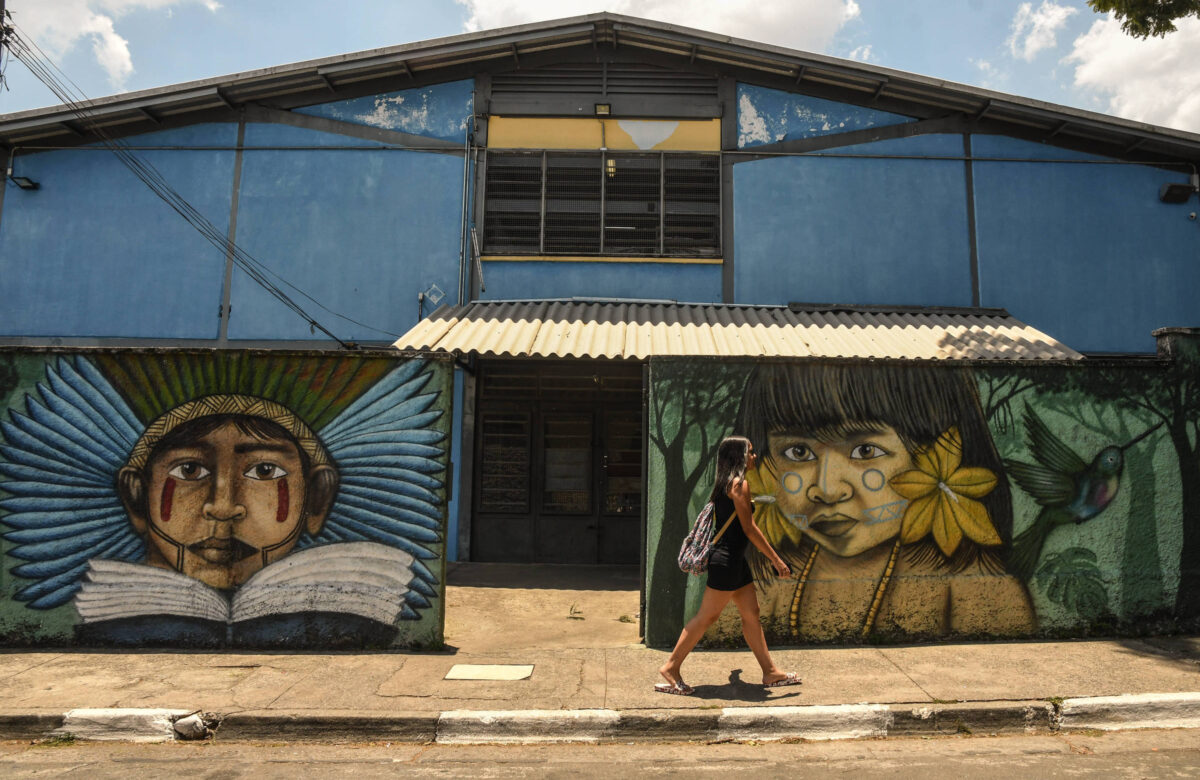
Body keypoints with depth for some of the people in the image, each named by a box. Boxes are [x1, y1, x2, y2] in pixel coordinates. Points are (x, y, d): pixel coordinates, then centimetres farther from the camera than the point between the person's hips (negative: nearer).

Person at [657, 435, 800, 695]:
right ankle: (671, 667, 4)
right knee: (706, 615, -3)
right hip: (727, 559, -10)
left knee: (751, 614, 13)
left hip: (734, 559, 10)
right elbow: (749, 528, -17)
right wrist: (777, 560, -13)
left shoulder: (725, 483, 14)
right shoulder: (739, 483, -14)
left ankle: (770, 672, 21)